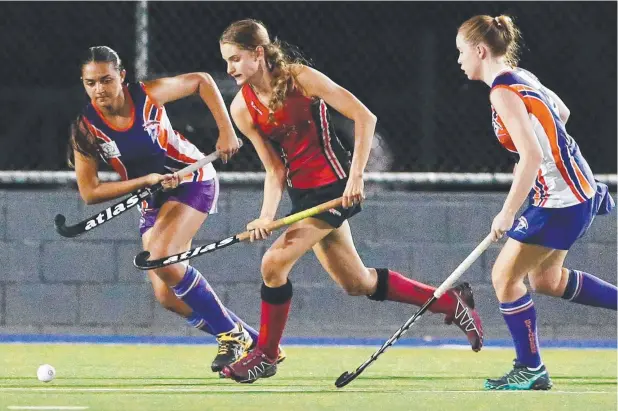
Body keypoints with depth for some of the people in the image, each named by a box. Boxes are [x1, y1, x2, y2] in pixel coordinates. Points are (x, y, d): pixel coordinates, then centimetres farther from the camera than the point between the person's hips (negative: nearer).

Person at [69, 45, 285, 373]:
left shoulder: (148, 95, -18)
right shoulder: (85, 128, -14)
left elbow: (201, 81, -2)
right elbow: (89, 193, -13)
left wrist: (226, 131, -10)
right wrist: (145, 181, -21)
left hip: (192, 178, -4)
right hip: (152, 199, 4)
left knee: (160, 257, -28)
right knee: (167, 296, -7)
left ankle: (231, 334, -14)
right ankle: (253, 343, 8)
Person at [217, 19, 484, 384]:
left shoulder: (300, 79, -17)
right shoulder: (242, 109, -2)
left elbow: (364, 117, -16)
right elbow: (275, 169, 2)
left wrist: (356, 175, -23)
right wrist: (267, 216, -14)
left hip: (335, 185, -7)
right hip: (303, 195, 7)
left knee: (275, 263, -18)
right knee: (358, 283, 12)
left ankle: (266, 355, 1)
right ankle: (451, 302, 29)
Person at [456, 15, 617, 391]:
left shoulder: (503, 93, -20)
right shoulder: (522, 77, 8)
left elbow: (532, 156, -28)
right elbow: (562, 113, 24)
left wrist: (508, 213, -23)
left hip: (560, 199, -10)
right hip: (573, 188, 10)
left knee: (505, 276, -3)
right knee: (546, 280, 20)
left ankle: (531, 371, 4)